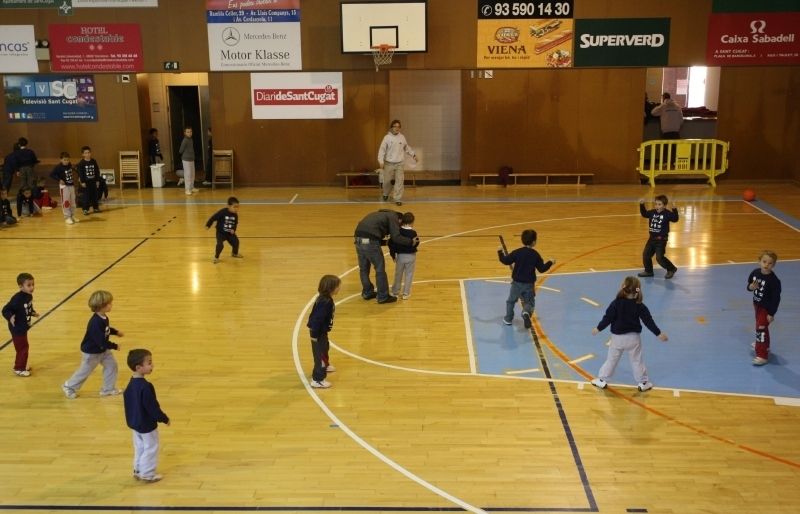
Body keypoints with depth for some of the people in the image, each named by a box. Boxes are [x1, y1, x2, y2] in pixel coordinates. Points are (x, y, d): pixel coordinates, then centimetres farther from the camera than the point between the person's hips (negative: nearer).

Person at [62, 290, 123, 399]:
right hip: (91, 352, -8)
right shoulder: (95, 323, -36)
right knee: (85, 371, 9)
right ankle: (69, 387, 31)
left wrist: (116, 332, 15)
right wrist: (115, 346, -22)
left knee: (111, 364, 8)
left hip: (103, 349, 8)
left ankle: (108, 388, 21)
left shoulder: (104, 318, -7)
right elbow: (101, 342, -33)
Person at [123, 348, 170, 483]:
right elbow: (152, 407, -26)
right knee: (151, 449, 6)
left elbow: (128, 401, 12)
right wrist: (164, 419, -13)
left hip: (135, 422, 9)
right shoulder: (146, 386, -29)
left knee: (139, 447, 22)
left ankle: (138, 470, 32)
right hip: (147, 424, -9)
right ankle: (147, 474, 15)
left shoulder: (131, 384, 1)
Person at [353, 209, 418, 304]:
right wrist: (411, 242, 2)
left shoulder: (379, 215, 30)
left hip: (358, 239, 8)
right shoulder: (393, 217, 6)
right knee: (380, 269, 6)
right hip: (370, 242, -8)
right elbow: (396, 237, -7)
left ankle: (367, 293, 35)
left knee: (363, 269, 21)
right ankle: (383, 297, 14)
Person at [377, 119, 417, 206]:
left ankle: (398, 199, -3)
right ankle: (386, 194, 38)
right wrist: (381, 161, -20)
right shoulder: (387, 137, -7)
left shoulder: (402, 137, 4)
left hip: (399, 164, 2)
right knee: (387, 181, 9)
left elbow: (407, 147, 20)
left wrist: (413, 154, 17)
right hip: (389, 163, -2)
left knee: (399, 181, -7)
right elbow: (382, 149, -10)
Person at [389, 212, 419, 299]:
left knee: (398, 274, 16)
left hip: (400, 256, 2)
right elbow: (416, 244, -16)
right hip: (411, 256, -2)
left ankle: (395, 292, 22)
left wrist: (393, 254, 4)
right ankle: (406, 293, 9)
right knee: (409, 275, 8)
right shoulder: (413, 233, -14)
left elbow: (391, 243, -6)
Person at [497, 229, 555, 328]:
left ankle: (508, 319, 26)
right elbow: (542, 269, -2)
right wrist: (550, 263, 15)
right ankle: (526, 313, -23)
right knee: (529, 302, 9)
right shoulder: (535, 255, -7)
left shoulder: (517, 252, -10)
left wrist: (500, 252, 10)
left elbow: (506, 261, -6)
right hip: (529, 284, 0)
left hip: (517, 283, 0)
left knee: (511, 301, 19)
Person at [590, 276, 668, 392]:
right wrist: (659, 333, 2)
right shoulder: (639, 306, -9)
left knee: (611, 359, 11)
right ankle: (643, 383, 18)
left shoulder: (616, 303, -13)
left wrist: (598, 329, 1)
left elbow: (608, 318, -11)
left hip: (617, 337, 0)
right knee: (637, 361, 11)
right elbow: (648, 321, -6)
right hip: (633, 338, 0)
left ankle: (602, 380, 16)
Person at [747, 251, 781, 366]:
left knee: (761, 328, -8)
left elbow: (776, 298, -22)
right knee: (759, 325, 25)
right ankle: (762, 344, 48)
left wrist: (771, 313, -20)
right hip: (757, 304, 7)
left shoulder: (774, 280, -27)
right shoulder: (755, 272, -10)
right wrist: (751, 287, -19)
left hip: (767, 308, -7)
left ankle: (762, 355, -2)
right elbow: (749, 285, 6)